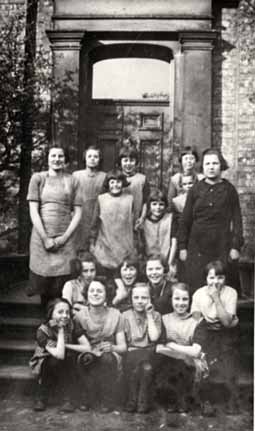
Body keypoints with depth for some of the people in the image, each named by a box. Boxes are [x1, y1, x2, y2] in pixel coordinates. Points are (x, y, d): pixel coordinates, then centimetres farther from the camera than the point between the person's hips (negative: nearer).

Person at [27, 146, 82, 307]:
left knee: (64, 283, -1)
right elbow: (33, 211, -1)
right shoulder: (38, 178, 5)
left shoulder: (72, 181, 8)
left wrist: (64, 237, -6)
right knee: (43, 280, 3)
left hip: (65, 239, 1)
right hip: (41, 237, 0)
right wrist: (45, 239, -8)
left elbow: (78, 213, 4)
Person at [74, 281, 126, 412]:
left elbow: (123, 346, -5)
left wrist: (112, 347, -27)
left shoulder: (115, 315, -3)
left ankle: (107, 400, -12)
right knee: (84, 359, -32)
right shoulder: (80, 315, -3)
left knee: (106, 358, -33)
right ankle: (90, 396, -9)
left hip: (109, 355, 0)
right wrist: (86, 349, -27)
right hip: (88, 352, 0)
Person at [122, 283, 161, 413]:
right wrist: (129, 349, -12)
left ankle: (143, 402, -17)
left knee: (146, 366, -30)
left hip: (149, 354, 0)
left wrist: (149, 316, -4)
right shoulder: (125, 315, 9)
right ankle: (132, 401, -18)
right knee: (135, 358, -30)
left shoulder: (155, 315, 9)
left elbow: (154, 337, -6)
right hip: (130, 353, 0)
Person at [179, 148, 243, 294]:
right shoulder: (195, 190, 6)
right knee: (198, 289, 1)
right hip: (197, 247, 1)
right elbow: (185, 220, 7)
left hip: (222, 248, -1)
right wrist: (182, 246, 3)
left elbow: (237, 220, 3)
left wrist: (236, 246, -4)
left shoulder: (229, 190, 4)